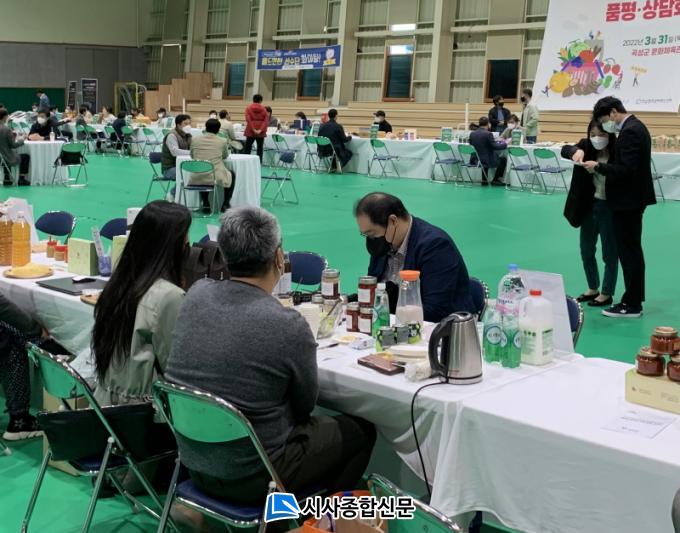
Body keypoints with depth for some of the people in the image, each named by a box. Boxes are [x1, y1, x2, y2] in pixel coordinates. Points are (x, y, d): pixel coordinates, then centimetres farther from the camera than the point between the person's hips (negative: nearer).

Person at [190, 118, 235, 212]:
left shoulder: (195, 140, 3)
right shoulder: (222, 141, -1)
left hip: (197, 179, 2)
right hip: (216, 178, -2)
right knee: (231, 175, 29)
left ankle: (205, 203, 33)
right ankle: (225, 204, 22)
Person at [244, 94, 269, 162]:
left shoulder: (248, 108, 3)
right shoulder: (264, 109, 6)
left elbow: (248, 120, -9)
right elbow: (266, 120, -5)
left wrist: (253, 129, -13)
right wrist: (261, 130, -12)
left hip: (250, 131, -1)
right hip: (261, 132, 1)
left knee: (247, 148, 3)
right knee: (260, 148, 5)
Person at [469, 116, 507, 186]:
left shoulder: (472, 134, 0)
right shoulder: (488, 134, -18)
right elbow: (495, 147, -18)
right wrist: (505, 144, 0)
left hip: (475, 160, 6)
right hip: (487, 161, -6)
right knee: (503, 159, 19)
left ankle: (484, 180, 35)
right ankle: (495, 180, 19)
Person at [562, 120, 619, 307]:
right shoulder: (587, 147, -2)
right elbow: (565, 150, -16)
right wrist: (576, 151, -36)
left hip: (609, 208, -6)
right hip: (589, 206, 6)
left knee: (609, 253, 7)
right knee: (586, 251, 17)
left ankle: (607, 294, 21)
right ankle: (593, 289, 35)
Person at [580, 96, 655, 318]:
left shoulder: (629, 132, -20)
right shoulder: (636, 126, 13)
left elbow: (626, 170, -27)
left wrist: (598, 166, -16)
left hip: (627, 200, -11)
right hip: (634, 197, 11)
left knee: (628, 251, -4)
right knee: (633, 250, 16)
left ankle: (631, 305, 3)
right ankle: (635, 299, 25)